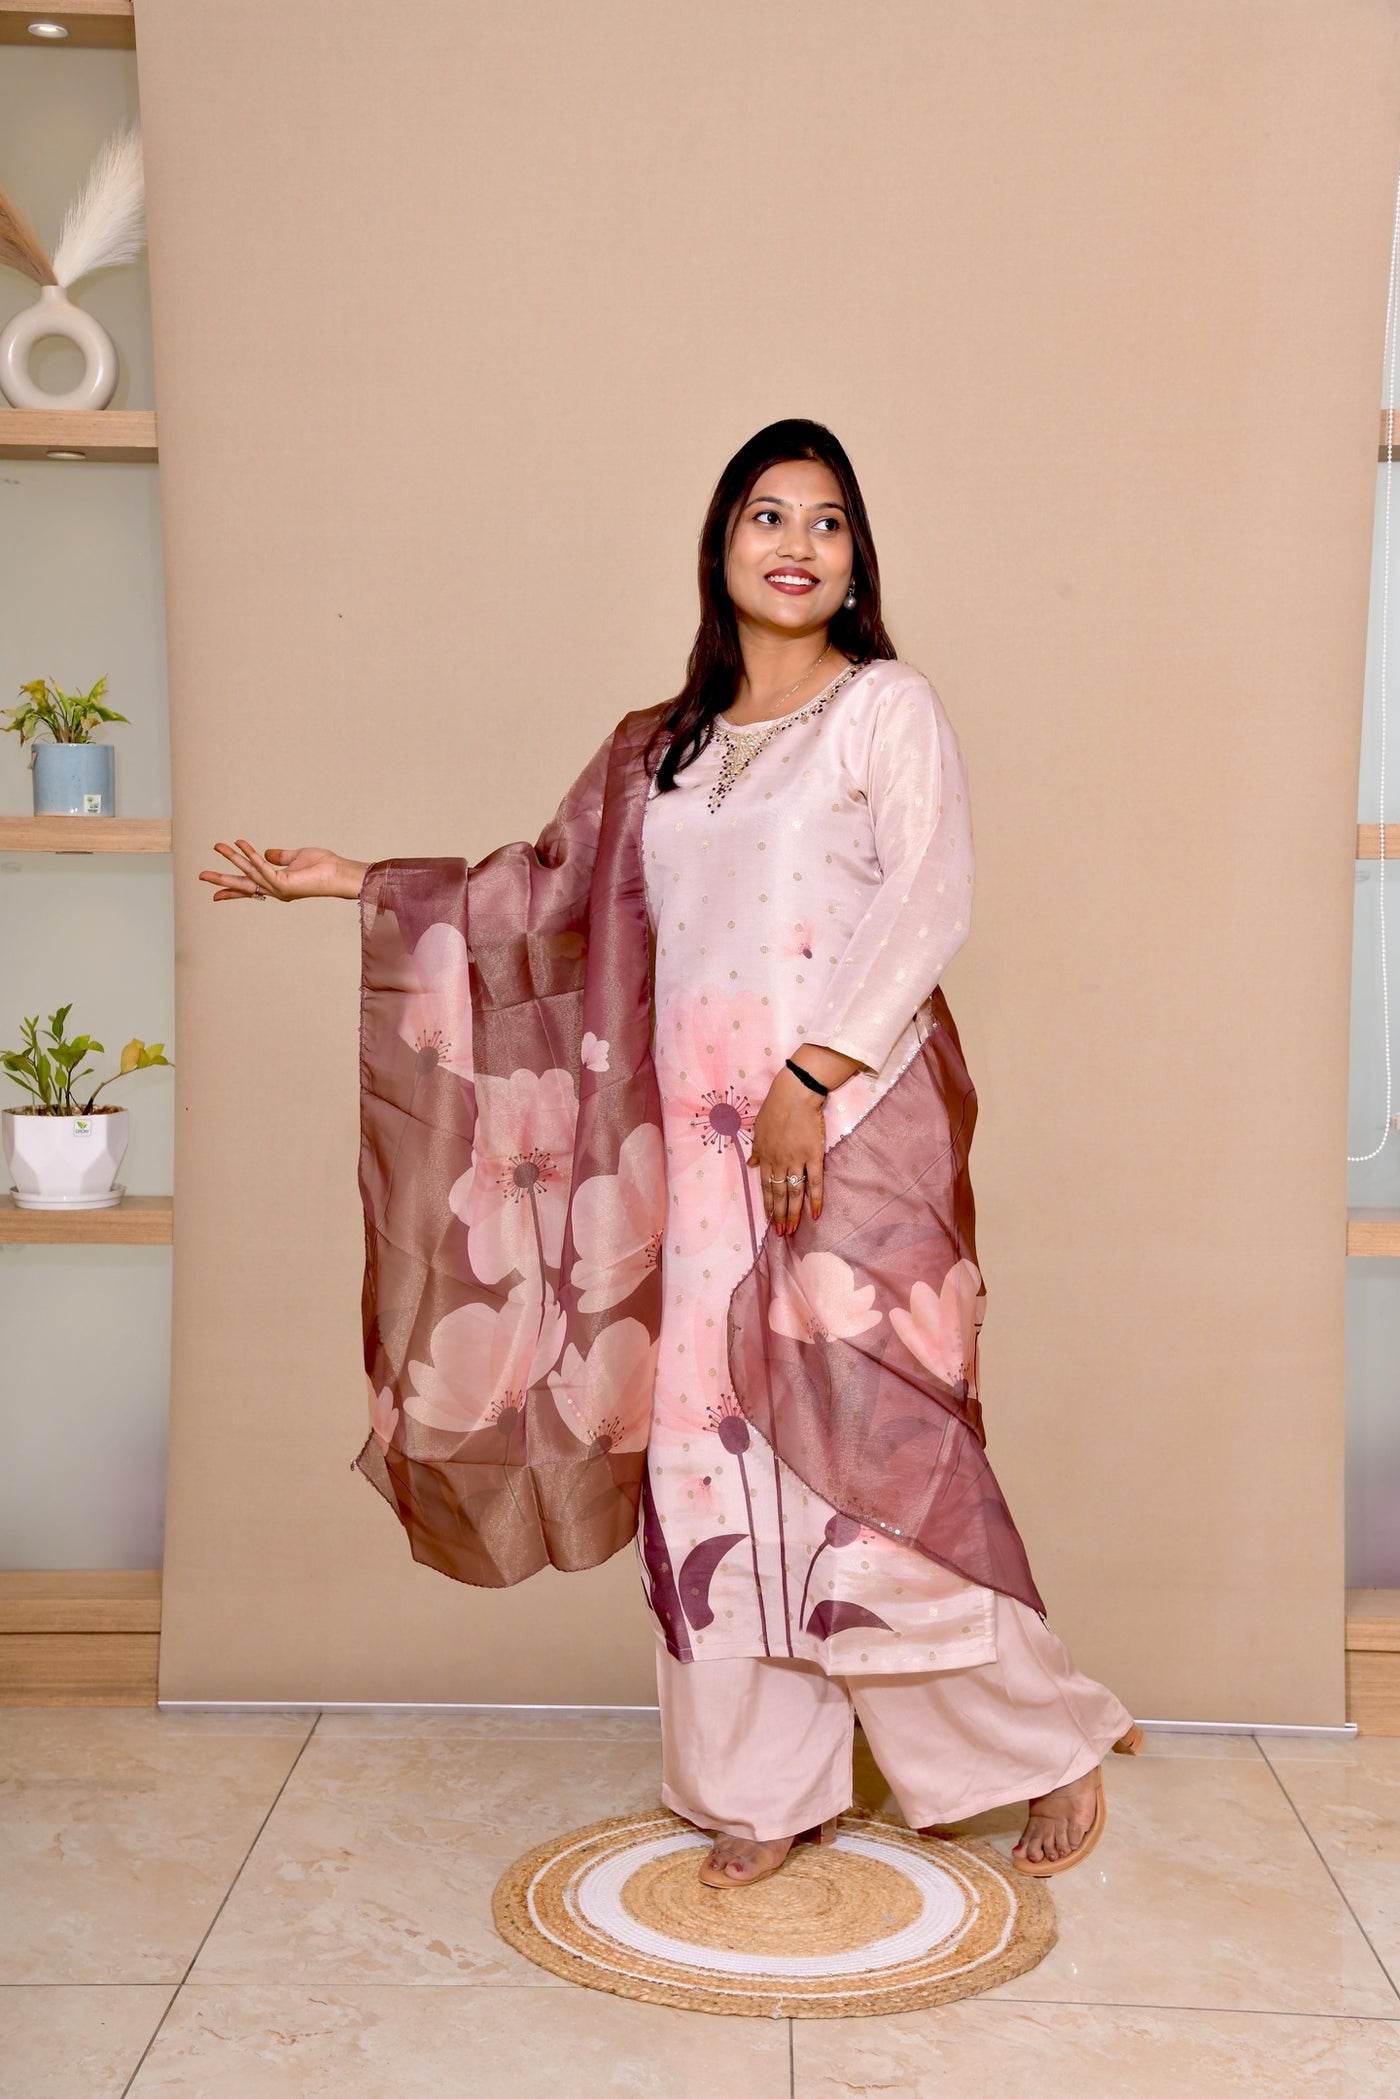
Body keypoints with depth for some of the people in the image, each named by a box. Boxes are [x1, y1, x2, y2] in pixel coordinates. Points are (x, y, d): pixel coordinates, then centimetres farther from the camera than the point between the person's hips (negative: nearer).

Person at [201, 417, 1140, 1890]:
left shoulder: (889, 707, 2)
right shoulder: (663, 747, 18)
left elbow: (928, 903, -9)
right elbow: (550, 891, 25)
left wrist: (811, 1080, -18)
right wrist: (353, 883, 22)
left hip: (854, 1123, -5)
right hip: (705, 1142, 5)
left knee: (863, 1438, -7)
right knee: (715, 1450, 4)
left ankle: (1049, 1744, 14)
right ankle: (767, 1792, 17)